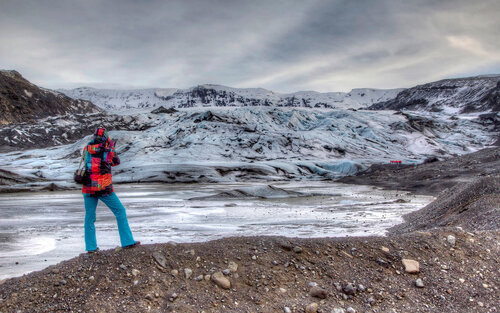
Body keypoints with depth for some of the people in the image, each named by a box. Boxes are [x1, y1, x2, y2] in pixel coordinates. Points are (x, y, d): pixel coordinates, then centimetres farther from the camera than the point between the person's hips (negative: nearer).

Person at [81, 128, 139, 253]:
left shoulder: (87, 148, 0)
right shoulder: (108, 150, -8)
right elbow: (116, 161, 10)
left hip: (88, 189, 4)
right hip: (104, 189, -3)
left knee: (89, 217, 14)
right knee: (120, 211, 8)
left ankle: (91, 247, 16)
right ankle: (127, 241, 6)